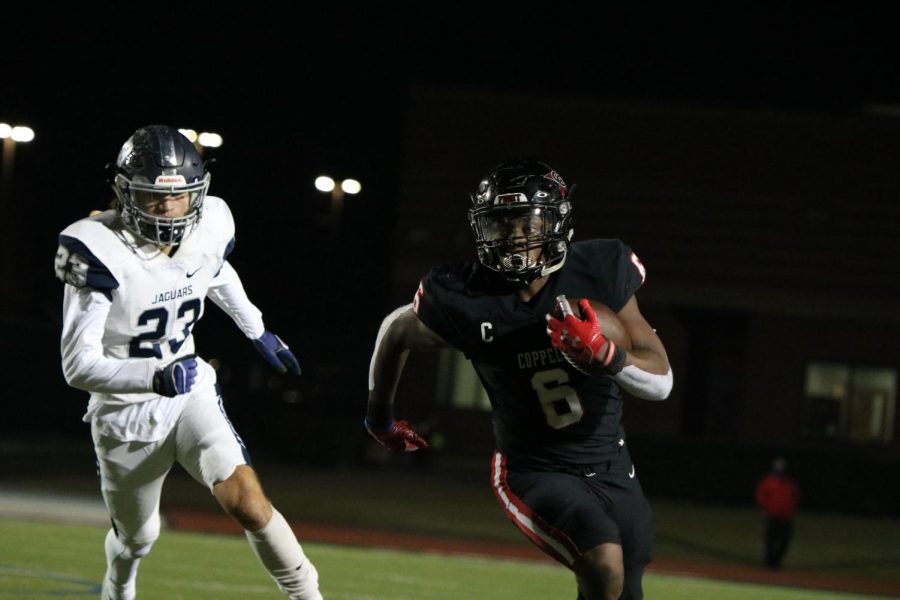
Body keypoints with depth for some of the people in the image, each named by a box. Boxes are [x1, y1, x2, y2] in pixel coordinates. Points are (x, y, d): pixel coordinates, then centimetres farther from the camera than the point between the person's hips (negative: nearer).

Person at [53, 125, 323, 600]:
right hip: (126, 413, -3)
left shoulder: (208, 229, -10)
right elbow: (78, 365, -30)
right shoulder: (99, 252, -27)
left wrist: (259, 331, 26)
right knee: (137, 538, 18)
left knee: (248, 505, -19)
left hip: (191, 396, 3)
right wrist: (156, 378, -44)